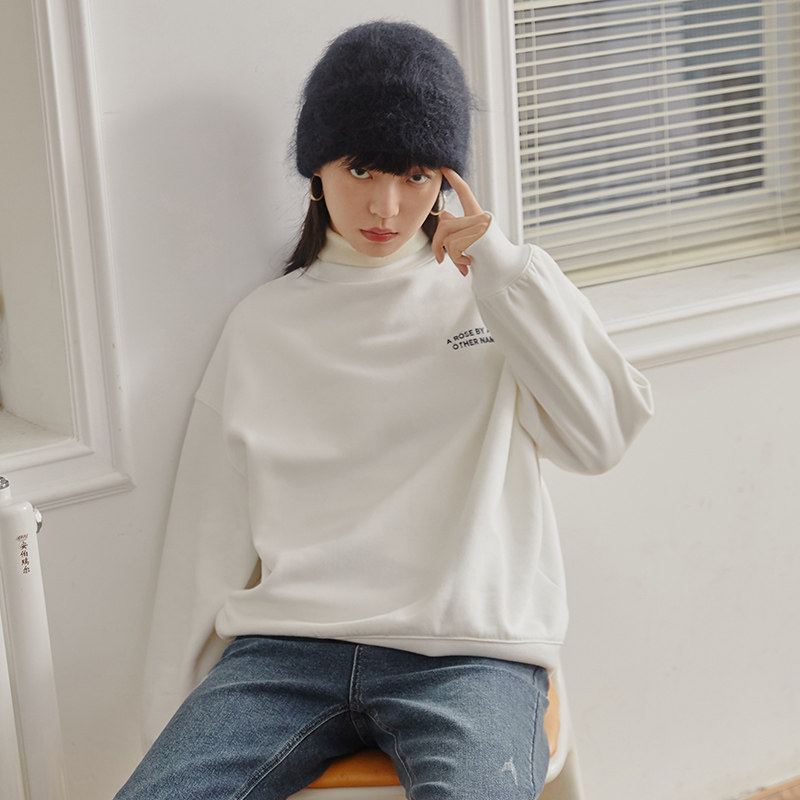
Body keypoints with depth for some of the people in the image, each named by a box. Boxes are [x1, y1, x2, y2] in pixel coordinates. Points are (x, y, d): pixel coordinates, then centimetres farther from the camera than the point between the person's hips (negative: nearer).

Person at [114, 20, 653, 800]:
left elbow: (601, 435, -3)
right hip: (289, 647, 2)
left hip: (469, 651, -1)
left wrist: (503, 267, -4)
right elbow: (211, 533, 15)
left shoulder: (492, 293, 12)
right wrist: (177, 715, 12)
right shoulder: (263, 325, 15)